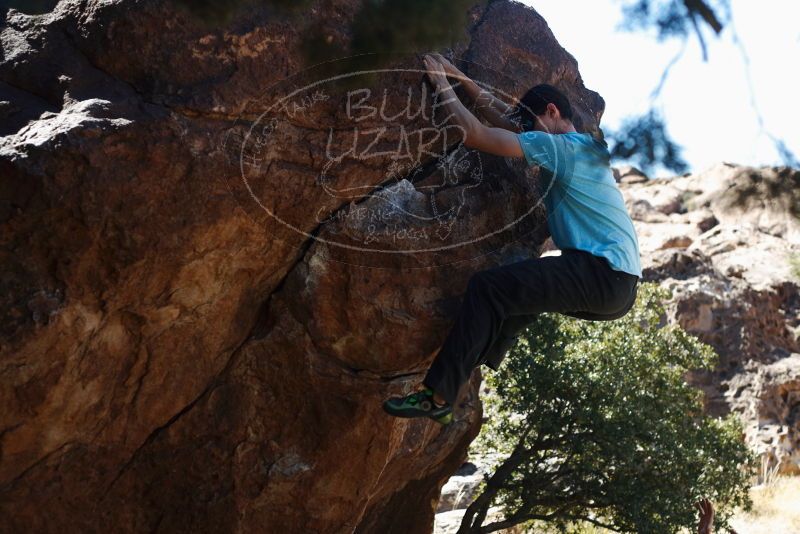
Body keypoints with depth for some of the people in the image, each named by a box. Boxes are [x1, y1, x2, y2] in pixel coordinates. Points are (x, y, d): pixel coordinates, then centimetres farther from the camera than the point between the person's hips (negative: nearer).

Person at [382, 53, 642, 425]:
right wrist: (462, 80, 27)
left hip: (604, 273, -10)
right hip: (619, 286, 10)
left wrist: (443, 86, 2)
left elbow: (474, 134, -11)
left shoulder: (560, 146, -5)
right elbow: (504, 119, 29)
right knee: (522, 289, 32)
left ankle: (438, 395, -16)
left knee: (487, 287, -15)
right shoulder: (580, 147, 23)